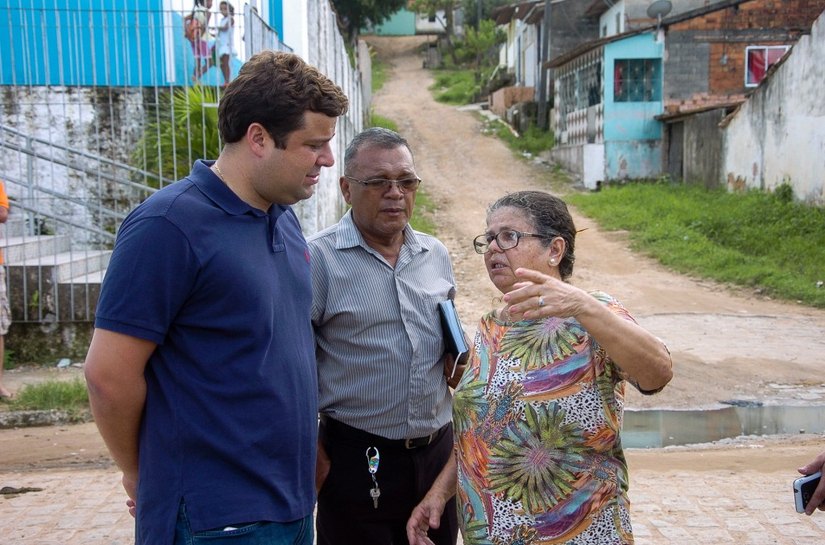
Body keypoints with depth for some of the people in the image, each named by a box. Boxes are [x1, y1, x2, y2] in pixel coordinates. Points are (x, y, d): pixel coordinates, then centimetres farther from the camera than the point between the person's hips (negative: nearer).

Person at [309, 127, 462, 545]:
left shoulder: (436, 255, 7)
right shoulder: (317, 258, -11)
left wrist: (458, 360, 0)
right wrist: (310, 452, -10)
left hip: (439, 451, 6)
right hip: (356, 461, -5)